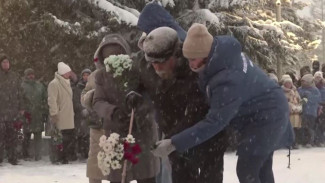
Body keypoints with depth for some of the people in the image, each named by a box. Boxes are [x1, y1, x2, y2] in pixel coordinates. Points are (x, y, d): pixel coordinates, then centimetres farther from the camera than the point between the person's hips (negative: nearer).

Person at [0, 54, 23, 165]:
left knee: (12, 135, 3)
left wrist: (21, 108, 12)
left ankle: (12, 158, 9)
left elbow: (19, 93, 16)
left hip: (13, 110, 3)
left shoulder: (15, 76, 12)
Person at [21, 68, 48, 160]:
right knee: (26, 136, 2)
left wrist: (45, 113, 10)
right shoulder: (22, 86, 1)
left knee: (38, 136, 2)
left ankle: (38, 156, 4)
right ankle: (26, 155, 11)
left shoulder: (40, 86, 14)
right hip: (27, 114, -3)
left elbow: (45, 99, 16)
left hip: (39, 115, 3)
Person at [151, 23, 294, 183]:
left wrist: (174, 144, -37)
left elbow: (214, 122, -37)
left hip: (266, 117, -10)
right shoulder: (219, 48, -13)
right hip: (267, 111, 10)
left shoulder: (228, 81, -38)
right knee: (261, 169, 21)